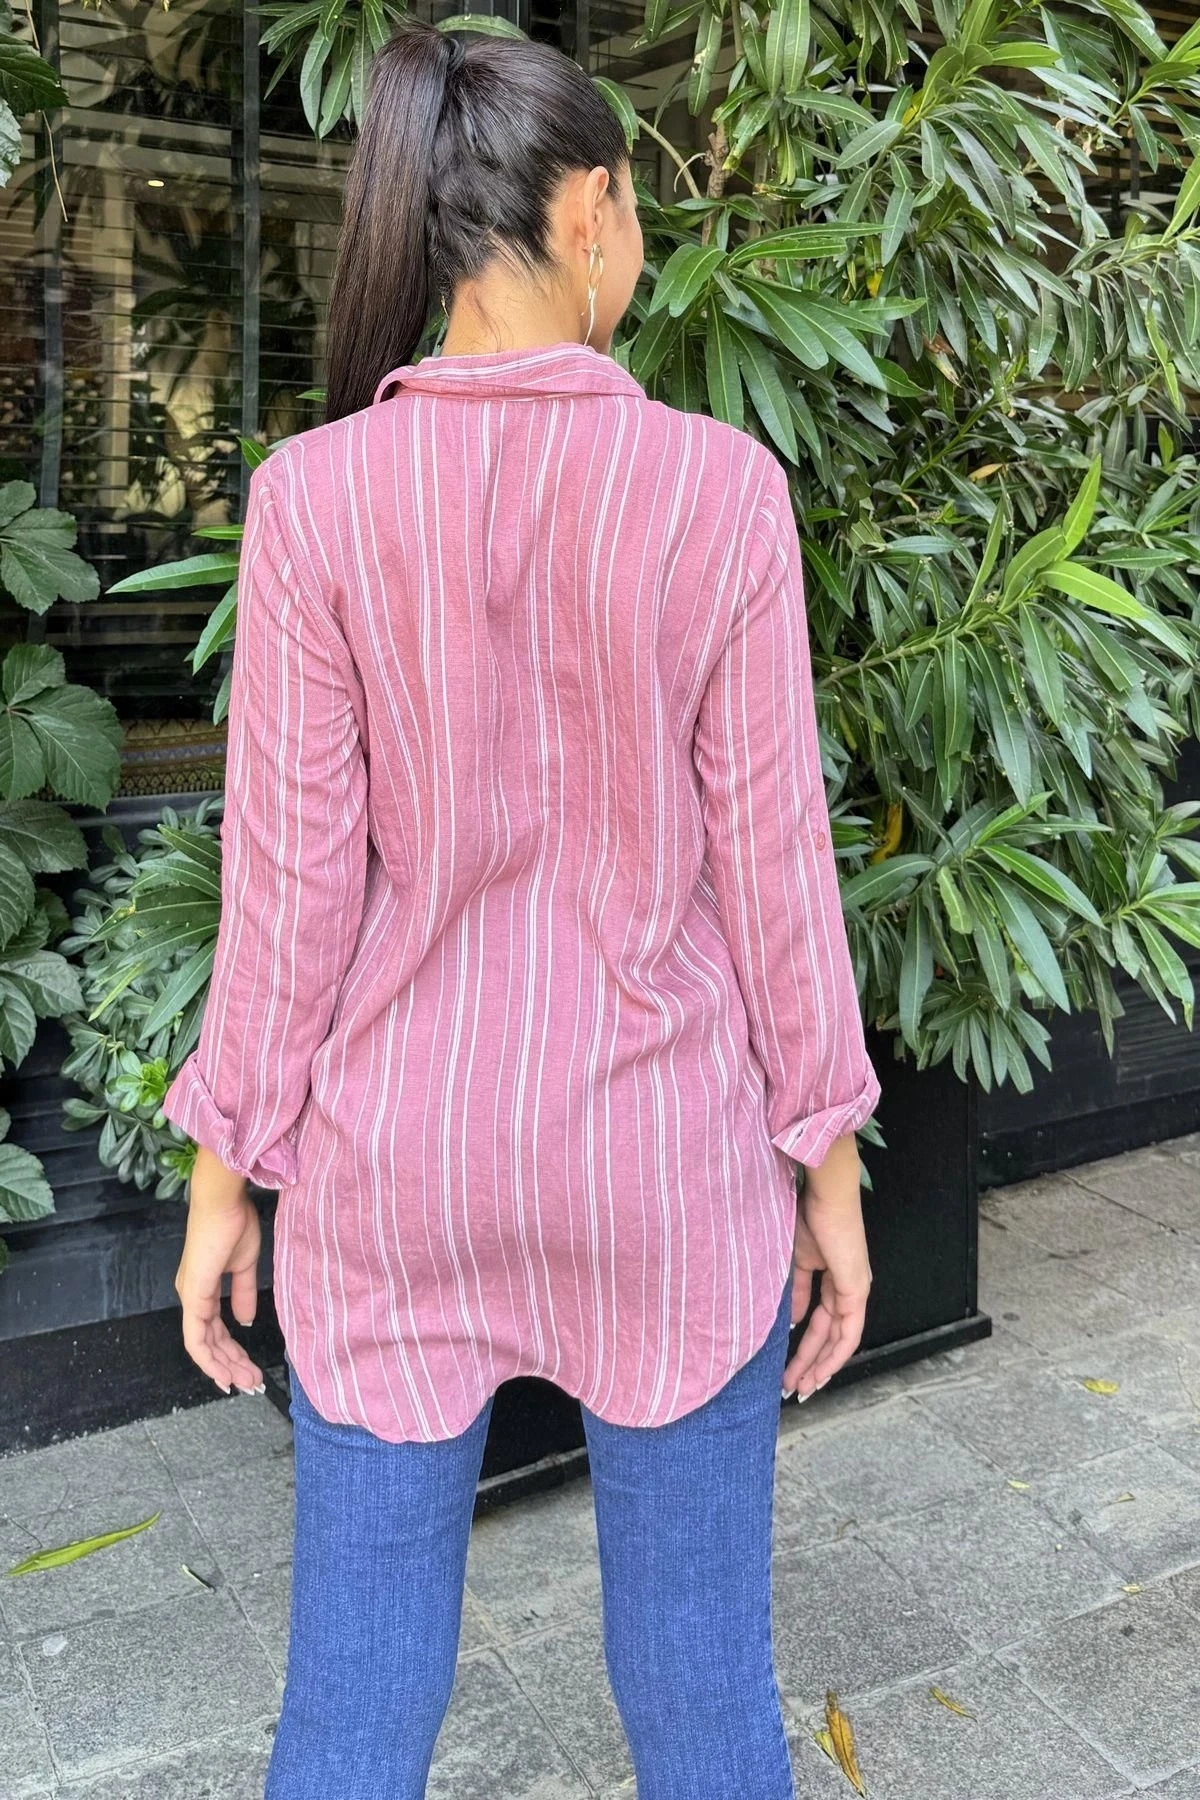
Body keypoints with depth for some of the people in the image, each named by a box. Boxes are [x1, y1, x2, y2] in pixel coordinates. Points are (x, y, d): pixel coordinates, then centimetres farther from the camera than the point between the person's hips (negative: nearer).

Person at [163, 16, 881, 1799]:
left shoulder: (316, 495, -9)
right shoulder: (719, 486, -10)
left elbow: (293, 871, -8)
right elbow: (770, 856, -7)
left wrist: (227, 1169, 3)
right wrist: (830, 1157, 4)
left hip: (398, 1157, 1)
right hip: (666, 1153, 0)